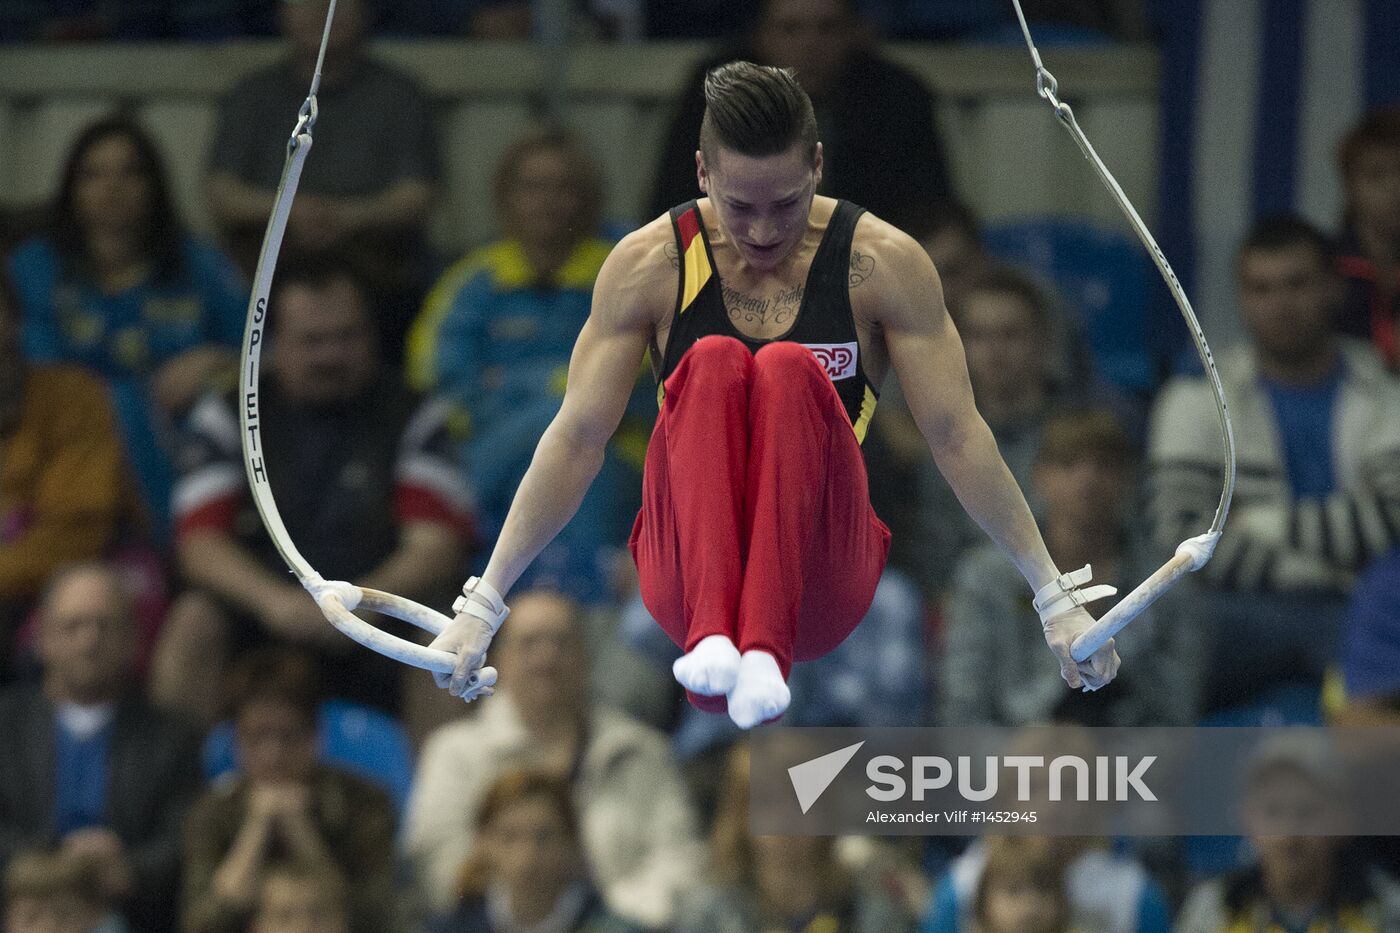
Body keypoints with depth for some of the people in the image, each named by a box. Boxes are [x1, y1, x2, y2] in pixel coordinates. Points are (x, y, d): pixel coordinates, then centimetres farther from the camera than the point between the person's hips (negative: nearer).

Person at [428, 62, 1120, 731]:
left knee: (789, 370, -30)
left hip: (823, 582, 0)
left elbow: (957, 437, -1)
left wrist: (1056, 599, -4)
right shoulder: (648, 265, -1)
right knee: (713, 365, -28)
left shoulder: (885, 264, -1)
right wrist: (482, 605, -6)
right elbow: (576, 440, -1)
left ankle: (767, 651, -47)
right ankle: (709, 637, -47)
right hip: (688, 571, 0)